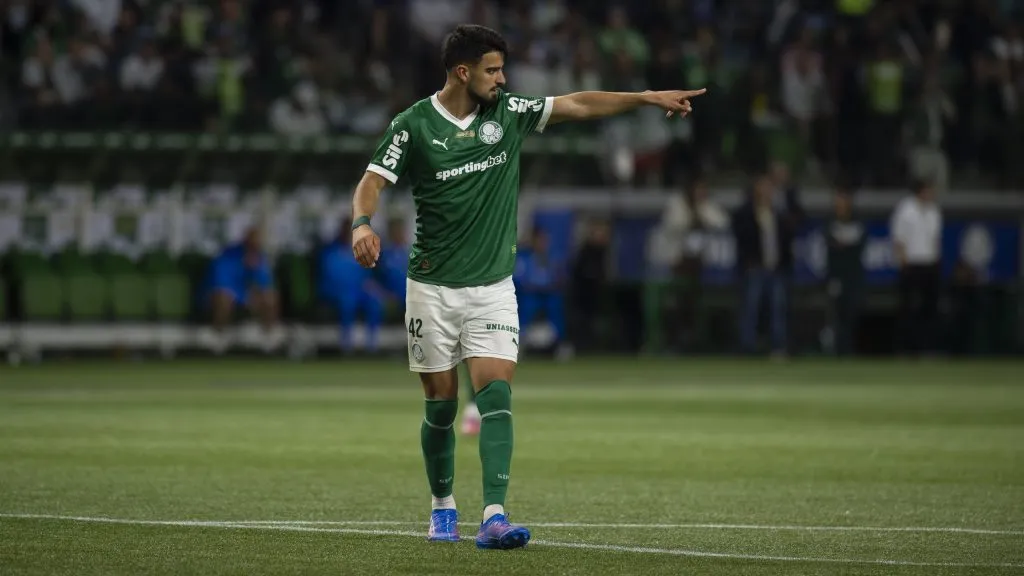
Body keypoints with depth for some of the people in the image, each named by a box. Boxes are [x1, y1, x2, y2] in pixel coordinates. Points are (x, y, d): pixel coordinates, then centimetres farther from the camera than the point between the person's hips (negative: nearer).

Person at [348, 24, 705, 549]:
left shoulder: (507, 112, 2)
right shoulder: (414, 125, -7)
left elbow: (578, 105, 5)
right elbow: (373, 181, -11)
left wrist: (650, 98, 0)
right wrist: (362, 223, -32)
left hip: (492, 287, 2)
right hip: (433, 288, -2)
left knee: (496, 396, -15)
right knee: (441, 406, 6)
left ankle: (493, 518, -22)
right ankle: (442, 507, 29)